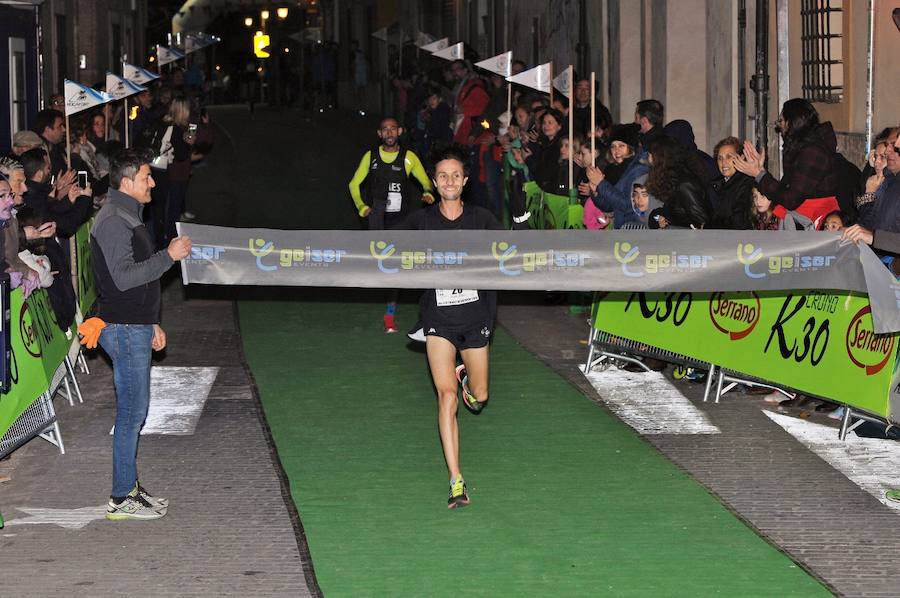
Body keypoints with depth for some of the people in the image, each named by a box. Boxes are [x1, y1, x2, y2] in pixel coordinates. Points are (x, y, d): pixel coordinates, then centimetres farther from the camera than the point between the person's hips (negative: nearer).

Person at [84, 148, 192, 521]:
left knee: (134, 410, 14)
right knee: (132, 412, -7)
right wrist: (169, 255, -20)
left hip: (134, 326, 10)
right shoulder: (114, 222, -16)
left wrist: (151, 323, 23)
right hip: (124, 329, -10)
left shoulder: (126, 217, 17)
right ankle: (121, 500, -2)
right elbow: (124, 277, -24)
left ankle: (129, 487, 21)